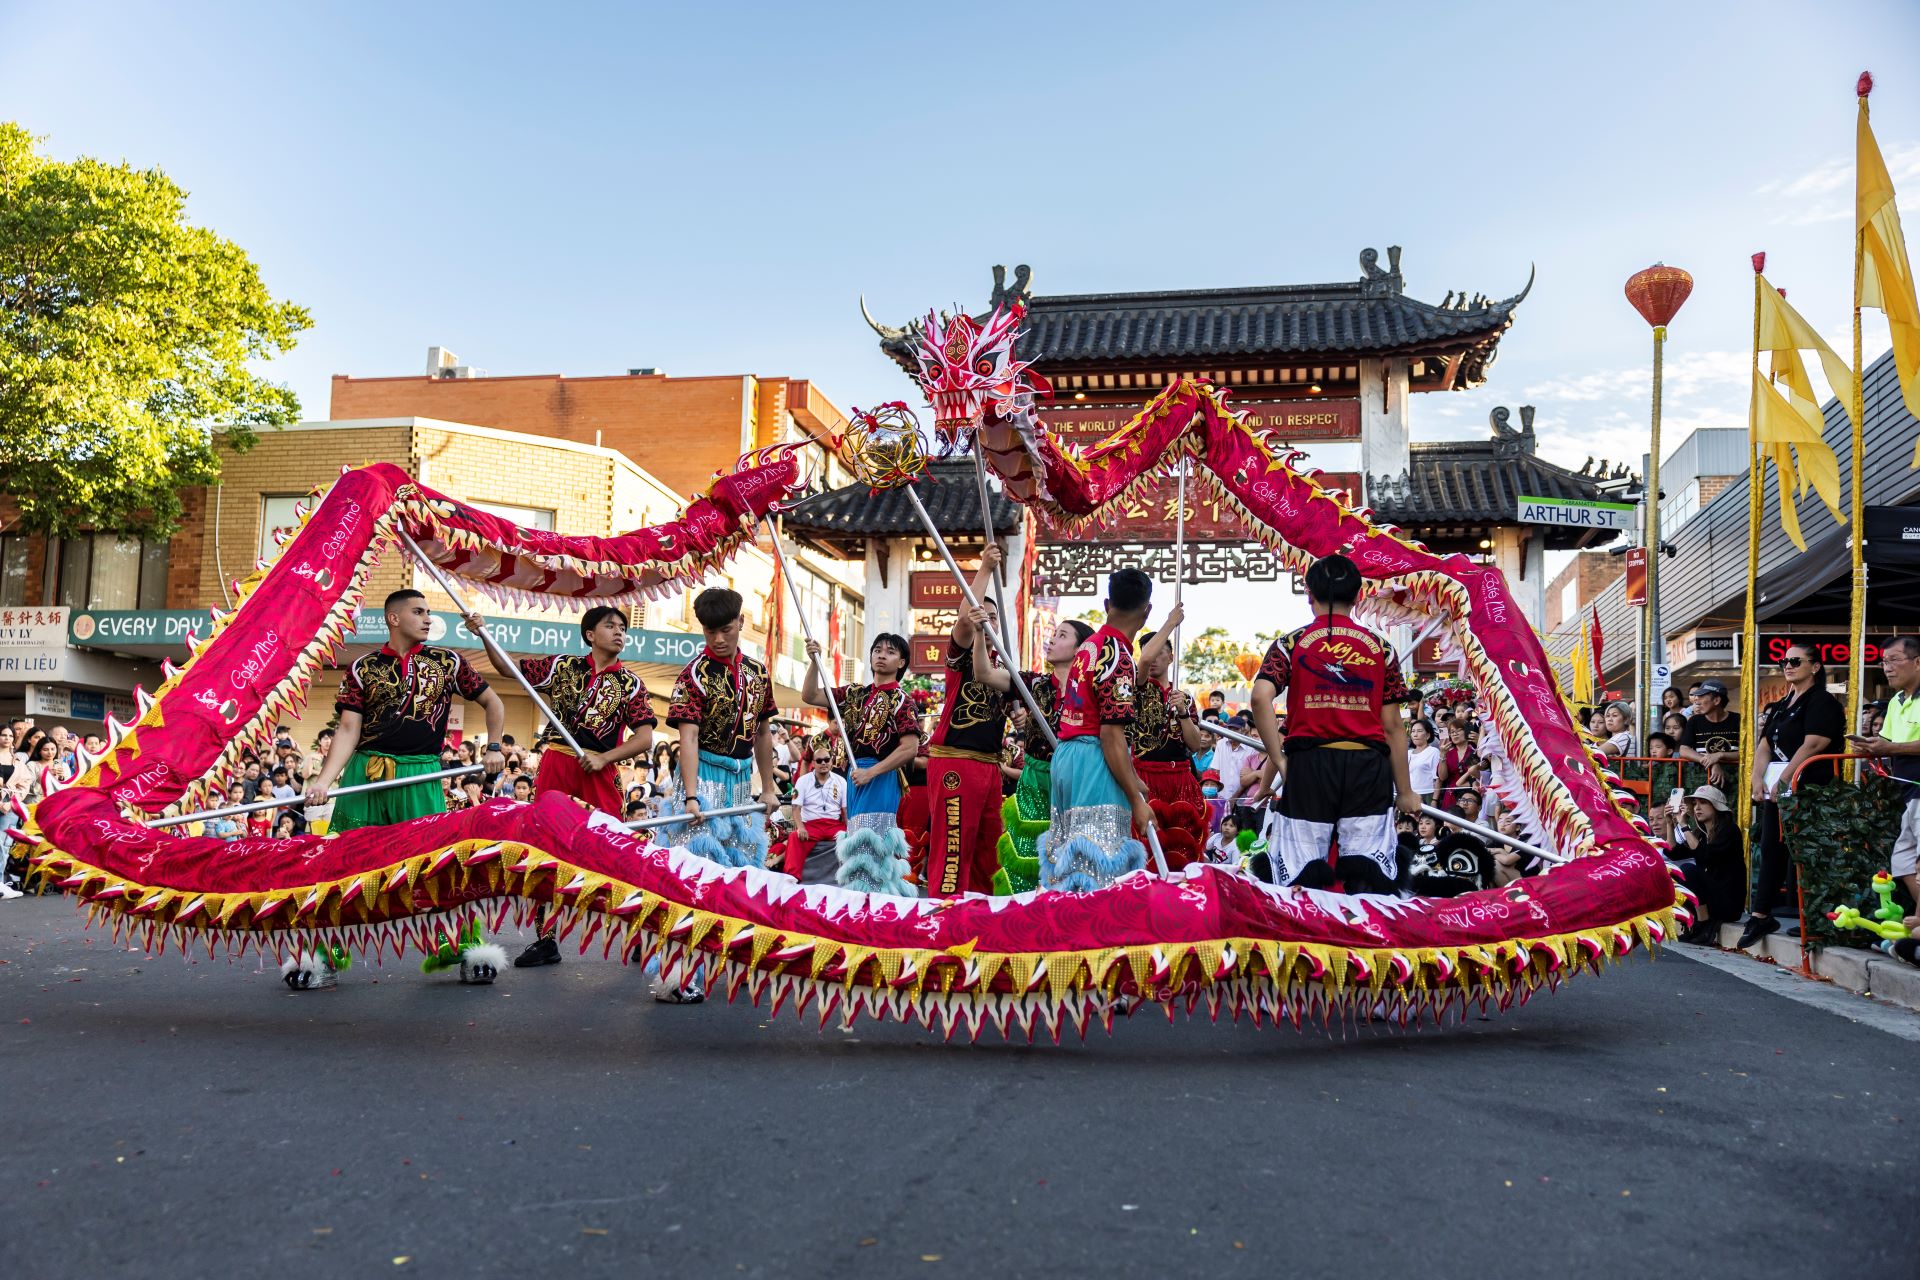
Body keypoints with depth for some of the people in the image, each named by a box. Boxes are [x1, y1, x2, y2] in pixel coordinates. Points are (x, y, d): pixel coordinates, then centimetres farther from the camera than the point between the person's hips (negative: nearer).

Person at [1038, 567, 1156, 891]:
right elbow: (1111, 735, -19)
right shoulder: (1118, 656, -14)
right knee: (1097, 867, -8)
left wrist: (1133, 781, 30)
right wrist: (1136, 800, -15)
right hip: (1093, 762, -9)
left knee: (1070, 862, 13)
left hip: (1066, 754, 9)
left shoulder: (1090, 646, 14)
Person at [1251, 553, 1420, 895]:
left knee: (1304, 879, 4)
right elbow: (1393, 726, 7)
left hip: (1309, 764, -1)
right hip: (1369, 766, 1)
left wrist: (1276, 758, -5)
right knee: (1369, 879, 1)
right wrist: (1405, 790, 13)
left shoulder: (1292, 643, 6)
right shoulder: (1380, 647, 9)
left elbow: (1260, 697, -11)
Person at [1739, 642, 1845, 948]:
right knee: (1770, 850, 7)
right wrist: (1758, 777, -1)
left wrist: (1783, 780, -17)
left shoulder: (1822, 702, -5)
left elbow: (1813, 745, -16)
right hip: (1774, 789, 8)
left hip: (1804, 788, -8)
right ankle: (1761, 915, 10)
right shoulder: (1782, 705, 20)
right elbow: (1765, 744, 15)